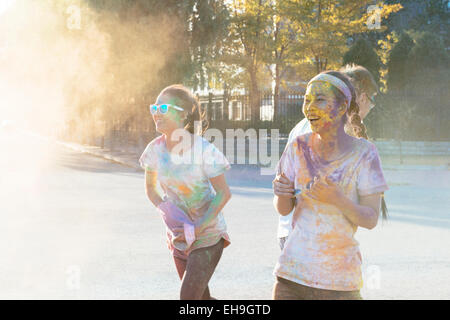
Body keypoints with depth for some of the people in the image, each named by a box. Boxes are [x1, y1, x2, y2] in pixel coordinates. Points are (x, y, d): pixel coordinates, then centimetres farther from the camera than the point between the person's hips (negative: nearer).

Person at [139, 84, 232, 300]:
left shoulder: (204, 150, -21)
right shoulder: (155, 149, -7)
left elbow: (223, 193, -15)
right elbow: (151, 188, 7)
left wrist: (198, 228, -21)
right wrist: (166, 211, -12)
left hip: (208, 235, -5)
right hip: (178, 234, 5)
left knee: (188, 296, -13)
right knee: (201, 297, 16)